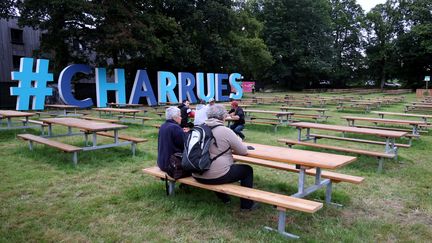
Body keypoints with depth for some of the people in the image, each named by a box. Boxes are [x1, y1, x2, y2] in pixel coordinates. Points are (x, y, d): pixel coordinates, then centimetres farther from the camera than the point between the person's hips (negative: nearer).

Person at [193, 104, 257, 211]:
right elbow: (243, 151, -5)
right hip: (216, 176, -7)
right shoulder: (225, 131, -12)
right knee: (247, 169, 15)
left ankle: (223, 198, 41)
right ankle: (247, 204, 23)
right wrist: (232, 148, 15)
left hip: (198, 175, 7)